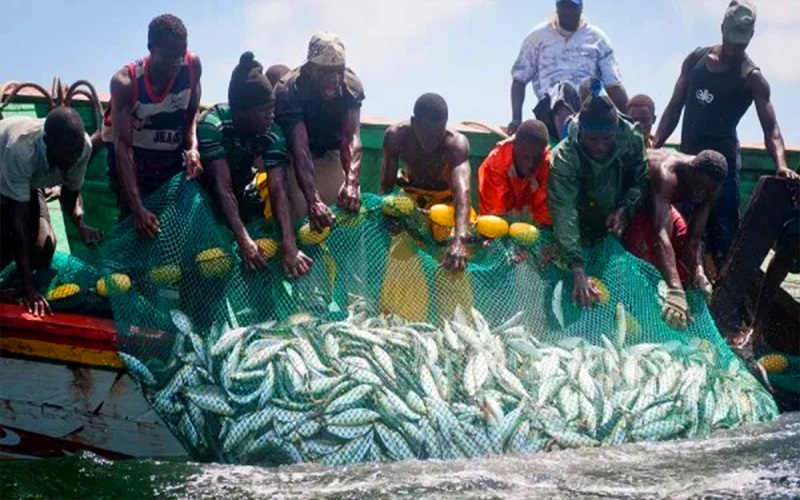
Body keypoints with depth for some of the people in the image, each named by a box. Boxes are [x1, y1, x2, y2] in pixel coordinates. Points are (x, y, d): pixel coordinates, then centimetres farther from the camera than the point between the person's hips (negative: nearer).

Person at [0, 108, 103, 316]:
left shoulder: (83, 146, -30)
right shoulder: (21, 150, -45)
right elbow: (18, 219, -43)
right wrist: (29, 289, -46)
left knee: (43, 245, -9)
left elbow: (71, 190, -9)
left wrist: (81, 226, -32)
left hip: (29, 181, 5)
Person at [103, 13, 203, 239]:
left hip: (172, 157, 3)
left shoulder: (192, 66, -19)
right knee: (132, 217, -15)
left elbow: (191, 115, -2)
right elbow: (123, 146, -31)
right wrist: (137, 207, -39)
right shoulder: (125, 82, -29)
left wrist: (193, 149, -24)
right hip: (131, 156, -3)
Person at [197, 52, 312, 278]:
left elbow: (278, 189, -31)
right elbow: (223, 187, -39)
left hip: (241, 191, 4)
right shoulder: (212, 126, -35)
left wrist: (290, 246, -45)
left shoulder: (272, 133, -24)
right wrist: (244, 240, -49)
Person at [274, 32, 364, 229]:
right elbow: (300, 148, -44)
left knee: (348, 207, -7)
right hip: (293, 158, -4)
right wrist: (313, 200, -57)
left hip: (330, 153, 4)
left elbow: (351, 137, -34)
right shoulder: (289, 91, -34)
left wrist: (352, 181, -54)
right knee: (299, 212, -19)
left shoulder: (350, 85, -25)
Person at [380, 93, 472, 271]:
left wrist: (460, 238, -67)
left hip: (445, 196, -1)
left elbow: (462, 190, -52)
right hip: (411, 190, 1)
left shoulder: (456, 143, -38)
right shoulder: (396, 135, -31)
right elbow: (386, 186, -21)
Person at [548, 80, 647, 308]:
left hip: (617, 228, 3)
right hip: (583, 235, -2)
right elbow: (564, 214, -40)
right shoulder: (564, 158, -32)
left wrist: (626, 208, -26)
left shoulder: (632, 140, -22)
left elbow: (642, 180, -4)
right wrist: (578, 270, -50)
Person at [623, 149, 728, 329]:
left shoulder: (709, 189, -22)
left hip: (659, 201, 7)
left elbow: (694, 238, -22)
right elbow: (661, 234, -56)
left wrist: (698, 273, -45)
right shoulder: (667, 175, -44)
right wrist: (674, 291, -66)